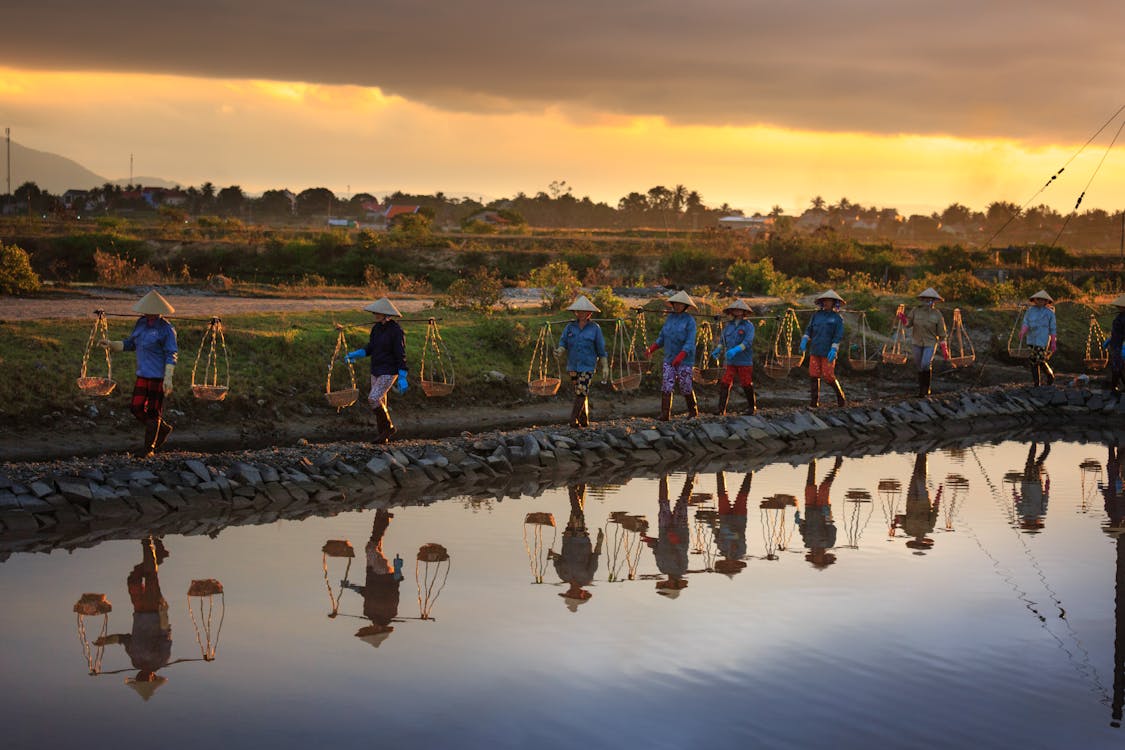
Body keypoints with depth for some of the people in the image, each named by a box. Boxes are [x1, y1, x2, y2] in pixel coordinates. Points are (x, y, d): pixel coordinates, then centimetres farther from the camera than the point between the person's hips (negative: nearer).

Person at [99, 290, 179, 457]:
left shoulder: (165, 329, -13)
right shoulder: (141, 323, 8)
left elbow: (171, 355, -15)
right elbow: (130, 344, 20)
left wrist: (168, 378, -22)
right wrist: (111, 345, 7)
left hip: (158, 376, -7)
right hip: (142, 374, 7)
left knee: (153, 411, 1)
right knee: (136, 407, 7)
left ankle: (148, 447, 14)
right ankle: (163, 429, 28)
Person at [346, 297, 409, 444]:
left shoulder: (396, 330, -16)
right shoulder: (376, 328, 7)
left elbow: (401, 355, -16)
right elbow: (370, 348, 16)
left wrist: (402, 378, -19)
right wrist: (355, 354, 0)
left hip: (389, 372, -8)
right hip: (376, 371, 8)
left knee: (373, 398, -18)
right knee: (380, 403, 9)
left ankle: (389, 427, -3)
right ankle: (382, 434, 17)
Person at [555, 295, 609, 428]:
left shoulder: (595, 328, -3)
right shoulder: (570, 327, 4)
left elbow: (601, 349, 0)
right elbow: (563, 342, 5)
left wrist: (605, 367, 0)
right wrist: (560, 351, -18)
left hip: (588, 366, -3)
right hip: (573, 366, 3)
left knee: (581, 392, -14)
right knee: (580, 393, 10)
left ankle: (573, 420, -14)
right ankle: (584, 420, 20)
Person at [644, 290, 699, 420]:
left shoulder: (690, 321, -11)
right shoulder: (670, 318, 7)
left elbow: (690, 343, -18)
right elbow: (662, 337, 12)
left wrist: (680, 357, -31)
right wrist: (651, 348, -3)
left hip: (685, 360, -4)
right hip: (669, 358, 5)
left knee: (685, 387, 1)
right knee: (666, 386, -7)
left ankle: (693, 409, 24)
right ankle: (665, 414, -7)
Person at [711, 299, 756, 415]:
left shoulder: (748, 325, -6)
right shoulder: (728, 325, 9)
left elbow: (748, 342, -18)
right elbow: (722, 340, 15)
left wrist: (735, 350, -30)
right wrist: (718, 350, -4)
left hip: (744, 362, -4)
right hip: (730, 362, 4)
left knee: (747, 385, 4)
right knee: (724, 384, -8)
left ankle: (753, 407, 23)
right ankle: (721, 409, -10)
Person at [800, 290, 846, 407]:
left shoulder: (837, 318, -1)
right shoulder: (816, 315, 10)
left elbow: (839, 336, -8)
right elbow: (809, 329, 11)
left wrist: (834, 349, -19)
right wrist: (804, 340, -7)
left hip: (828, 352, -4)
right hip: (815, 350, 4)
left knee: (829, 376, -8)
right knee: (813, 375, -2)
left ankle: (840, 395, 15)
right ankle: (814, 400, 4)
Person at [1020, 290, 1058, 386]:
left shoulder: (1050, 313, 0)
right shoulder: (1030, 311, 8)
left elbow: (1053, 329, 1)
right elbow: (1025, 323, -2)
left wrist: (1053, 342, -3)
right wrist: (1022, 332, -22)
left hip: (1043, 340, -4)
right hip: (1031, 340, 4)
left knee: (1040, 361, -11)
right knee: (1033, 361, 3)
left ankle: (1050, 376, 15)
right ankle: (1037, 384, 9)